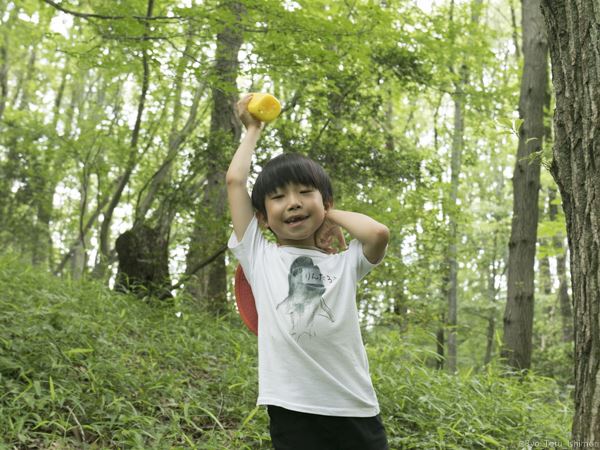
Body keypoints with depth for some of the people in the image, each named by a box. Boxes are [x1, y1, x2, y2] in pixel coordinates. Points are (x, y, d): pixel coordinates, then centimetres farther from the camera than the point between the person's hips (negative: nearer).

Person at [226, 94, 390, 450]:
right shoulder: (259, 257, 8)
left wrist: (329, 214, 5)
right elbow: (236, 180, 5)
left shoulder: (343, 263, 9)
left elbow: (379, 234, -13)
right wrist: (253, 130, 20)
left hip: (355, 410, 1)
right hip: (292, 411, -1)